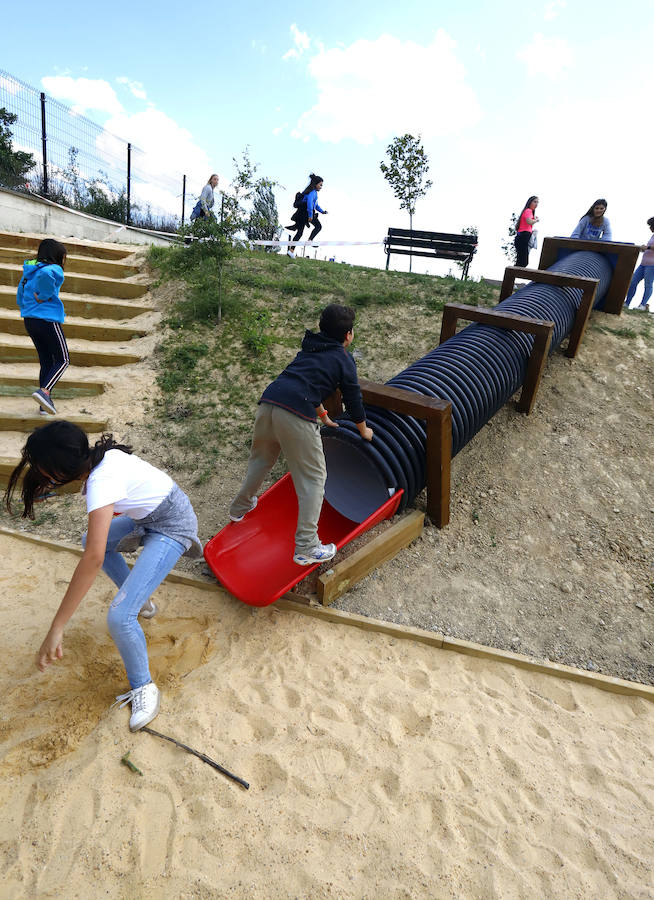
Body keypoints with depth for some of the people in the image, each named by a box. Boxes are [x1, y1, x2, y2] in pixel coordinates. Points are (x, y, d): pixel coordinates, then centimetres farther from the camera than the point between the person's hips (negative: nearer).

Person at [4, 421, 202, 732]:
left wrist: (56, 629, -36)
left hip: (172, 527, -10)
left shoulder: (102, 480, -31)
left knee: (119, 616, -17)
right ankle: (140, 600, 34)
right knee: (92, 540, 25)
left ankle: (143, 688, 8)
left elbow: (93, 558, -39)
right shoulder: (101, 454, -6)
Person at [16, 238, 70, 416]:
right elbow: (45, 274, -33)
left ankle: (45, 404, 12)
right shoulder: (55, 270, -8)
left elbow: (20, 299, 18)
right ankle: (44, 391, -18)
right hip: (49, 320, -8)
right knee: (63, 360, 3)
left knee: (46, 361, 14)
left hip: (29, 321, 8)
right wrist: (44, 296, -20)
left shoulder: (29, 270, 16)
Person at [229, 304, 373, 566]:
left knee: (261, 460, 30)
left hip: (268, 402, 7)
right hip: (296, 416, -7)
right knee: (313, 478, 2)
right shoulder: (344, 360, 10)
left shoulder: (309, 349, 29)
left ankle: (240, 507, 48)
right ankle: (306, 548, 1)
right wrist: (364, 430, 33)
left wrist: (324, 418, 52)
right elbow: (353, 399, 15)